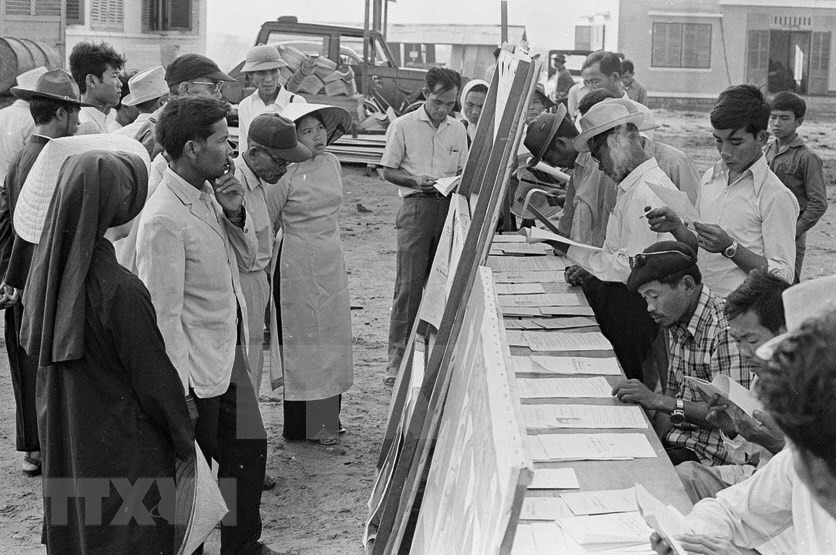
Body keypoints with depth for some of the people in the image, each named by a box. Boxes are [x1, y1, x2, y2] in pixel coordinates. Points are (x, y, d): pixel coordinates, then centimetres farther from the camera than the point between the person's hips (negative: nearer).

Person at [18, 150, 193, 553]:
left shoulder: (48, 267, -9)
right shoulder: (119, 289, -29)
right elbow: (153, 376, -20)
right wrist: (185, 442, -5)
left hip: (61, 435, 7)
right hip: (120, 446, -7)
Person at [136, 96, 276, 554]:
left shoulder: (207, 195, 4)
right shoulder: (164, 218, -24)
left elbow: (246, 257, 15)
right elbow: (164, 314, -23)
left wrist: (234, 213, -5)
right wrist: (180, 393, -22)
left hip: (229, 356, 9)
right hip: (196, 370, -9)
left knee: (249, 449, 18)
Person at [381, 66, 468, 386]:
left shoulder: (457, 130, 12)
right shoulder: (403, 126, 0)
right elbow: (389, 171, 1)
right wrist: (416, 180, -16)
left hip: (448, 206, 4)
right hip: (417, 207, -4)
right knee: (409, 284, -8)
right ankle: (397, 357, -4)